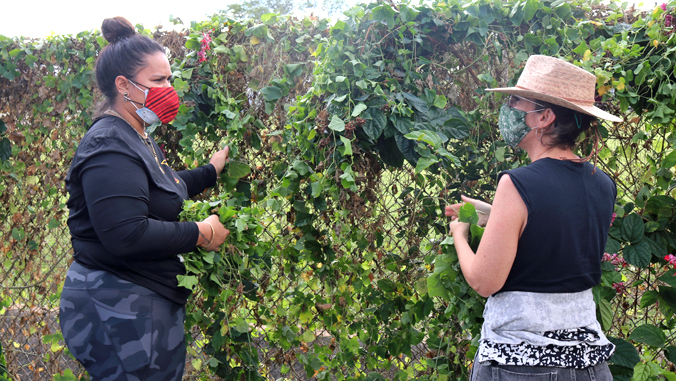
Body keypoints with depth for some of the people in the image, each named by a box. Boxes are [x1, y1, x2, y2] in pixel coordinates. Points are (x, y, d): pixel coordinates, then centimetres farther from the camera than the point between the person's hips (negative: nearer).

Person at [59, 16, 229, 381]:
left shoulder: (137, 139, 15)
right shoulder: (110, 147, -20)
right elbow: (125, 235, -30)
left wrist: (212, 170, 28)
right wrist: (199, 233, -19)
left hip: (144, 306, 11)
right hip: (119, 313, -11)